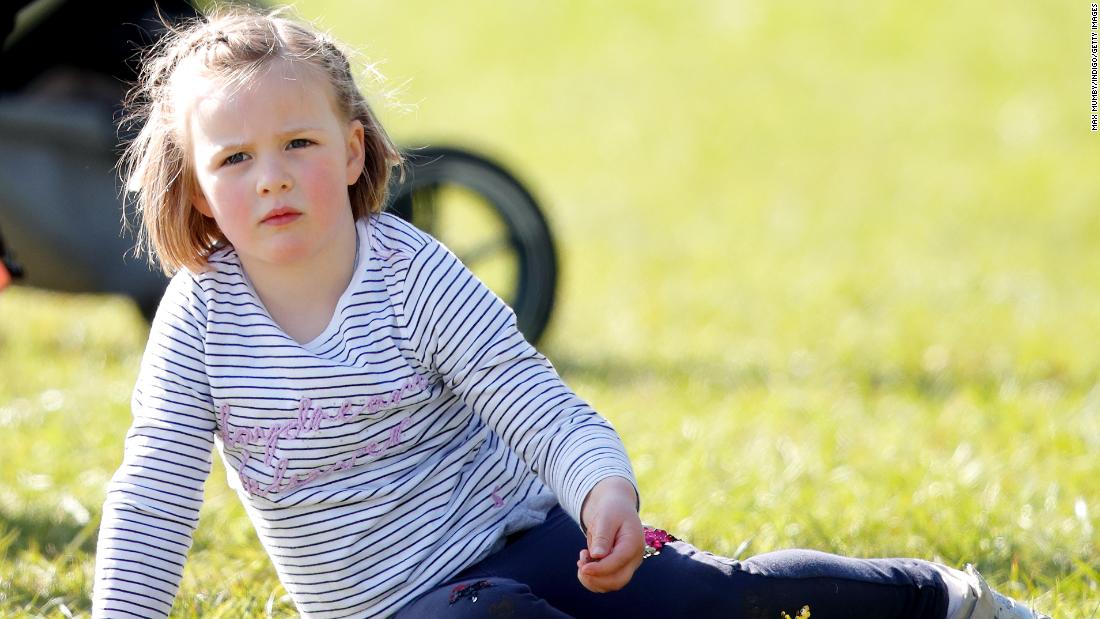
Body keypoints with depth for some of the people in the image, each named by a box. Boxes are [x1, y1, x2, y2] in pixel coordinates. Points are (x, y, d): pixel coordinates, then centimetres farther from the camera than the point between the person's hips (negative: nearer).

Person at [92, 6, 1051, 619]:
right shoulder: (201, 319, -8)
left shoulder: (415, 278, -12)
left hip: (514, 529, 0)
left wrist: (604, 488, -37)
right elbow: (151, 493, -6)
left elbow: (540, 407, -17)